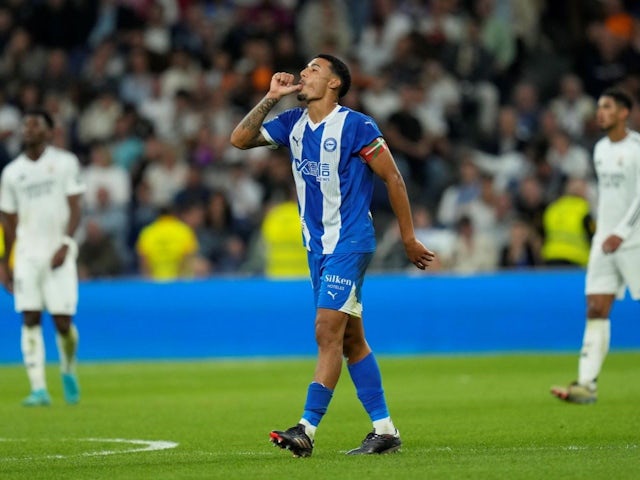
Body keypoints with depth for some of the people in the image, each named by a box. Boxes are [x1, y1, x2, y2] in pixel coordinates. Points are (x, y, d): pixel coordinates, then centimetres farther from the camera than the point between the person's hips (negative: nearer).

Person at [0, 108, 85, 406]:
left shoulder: (65, 163, 3)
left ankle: (68, 371, 23)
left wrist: (64, 245, -14)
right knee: (30, 319, -8)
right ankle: (38, 390, -9)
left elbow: (75, 209, -1)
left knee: (62, 320, -6)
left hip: (58, 252, -2)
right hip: (27, 254, 2)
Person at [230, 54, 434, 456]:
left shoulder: (356, 126, -12)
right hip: (317, 245, 8)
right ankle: (384, 429, 13)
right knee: (351, 339, 9)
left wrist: (409, 238, -6)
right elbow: (240, 139, 8)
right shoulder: (293, 123, 8)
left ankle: (308, 429, -18)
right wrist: (271, 98, -1)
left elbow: (392, 177, -7)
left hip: (349, 242, -8)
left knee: (328, 333, -14)